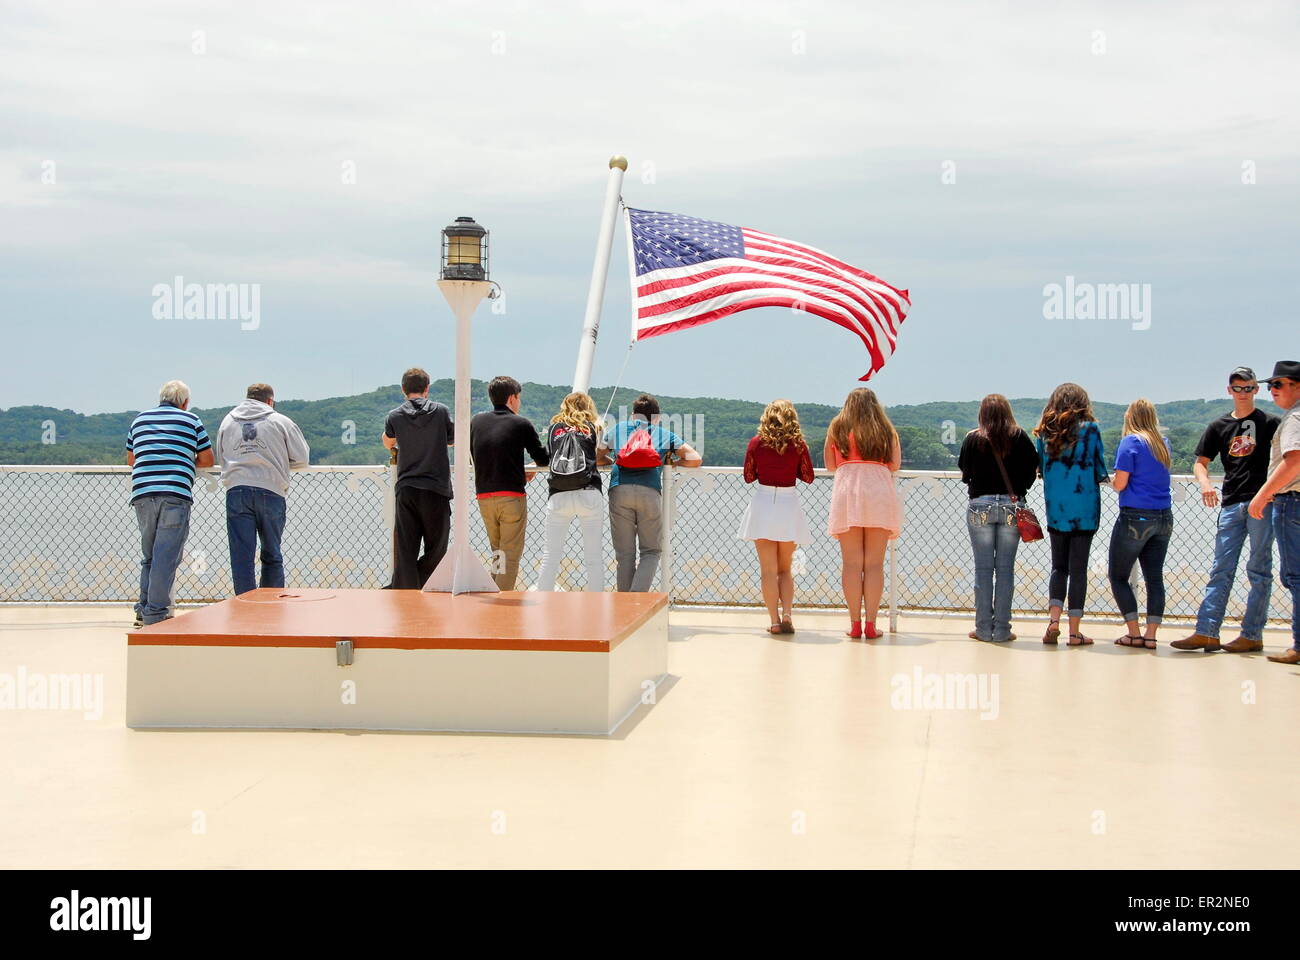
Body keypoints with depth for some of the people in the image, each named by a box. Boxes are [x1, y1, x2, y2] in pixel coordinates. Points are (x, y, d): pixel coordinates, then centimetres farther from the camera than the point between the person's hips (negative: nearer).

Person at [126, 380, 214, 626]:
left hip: (142, 492, 4)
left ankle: (143, 611, 14)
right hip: (176, 494, -4)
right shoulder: (191, 419, 11)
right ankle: (155, 614, -6)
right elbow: (207, 460, 14)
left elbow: (130, 459, 30)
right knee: (166, 556, -4)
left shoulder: (140, 419, 21)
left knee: (148, 555, 15)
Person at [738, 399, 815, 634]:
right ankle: (786, 615, -1)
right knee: (785, 569, 14)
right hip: (789, 505, 1)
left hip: (763, 504, -1)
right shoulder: (798, 444, -3)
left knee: (769, 570, 4)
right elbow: (808, 477, 5)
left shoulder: (756, 443, -2)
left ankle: (774, 620, -1)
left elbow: (748, 476, 4)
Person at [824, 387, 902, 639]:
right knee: (874, 564, 2)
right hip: (879, 494, 0)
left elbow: (830, 465, 13)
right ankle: (870, 624, -2)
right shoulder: (886, 430, 11)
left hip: (846, 494, 0)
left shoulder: (837, 428, 10)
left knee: (851, 563, 1)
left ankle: (855, 624, -2)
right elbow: (895, 465, 11)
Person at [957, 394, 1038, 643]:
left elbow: (964, 471, 5)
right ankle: (1002, 629, 4)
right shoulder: (1020, 438, -2)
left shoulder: (973, 439, -2)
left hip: (980, 506, 0)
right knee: (1006, 568, 4)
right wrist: (1017, 490, 13)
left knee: (983, 568, 5)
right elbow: (1033, 468, -1)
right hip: (1012, 506, 0)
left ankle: (984, 628, 6)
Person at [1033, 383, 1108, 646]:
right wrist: (1101, 477, 19)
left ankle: (1053, 620, -4)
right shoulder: (1089, 429, -6)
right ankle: (1074, 632, 3)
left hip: (1055, 508, 3)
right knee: (1078, 568, 2)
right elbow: (1100, 470, -3)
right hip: (1084, 509, -3)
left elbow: (1040, 469, 10)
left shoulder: (1045, 432, 3)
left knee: (1059, 566, 13)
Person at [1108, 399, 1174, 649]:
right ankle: (1151, 635, 3)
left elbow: (1120, 483, -13)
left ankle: (1134, 633, 0)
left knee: (1118, 576, 5)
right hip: (1163, 517, 6)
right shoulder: (1164, 443, 10)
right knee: (1154, 577, 7)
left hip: (1136, 517, -6)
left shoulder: (1131, 442, -9)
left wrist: (1112, 480, 8)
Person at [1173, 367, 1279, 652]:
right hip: (1231, 505, 4)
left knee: (1259, 570, -1)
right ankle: (1206, 632, -2)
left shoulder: (1269, 423, 4)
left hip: (1262, 502, -4)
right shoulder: (1219, 427, 15)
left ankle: (1252, 635, 1)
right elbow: (1200, 462, 17)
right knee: (1221, 570, 1)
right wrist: (1205, 483, -6)